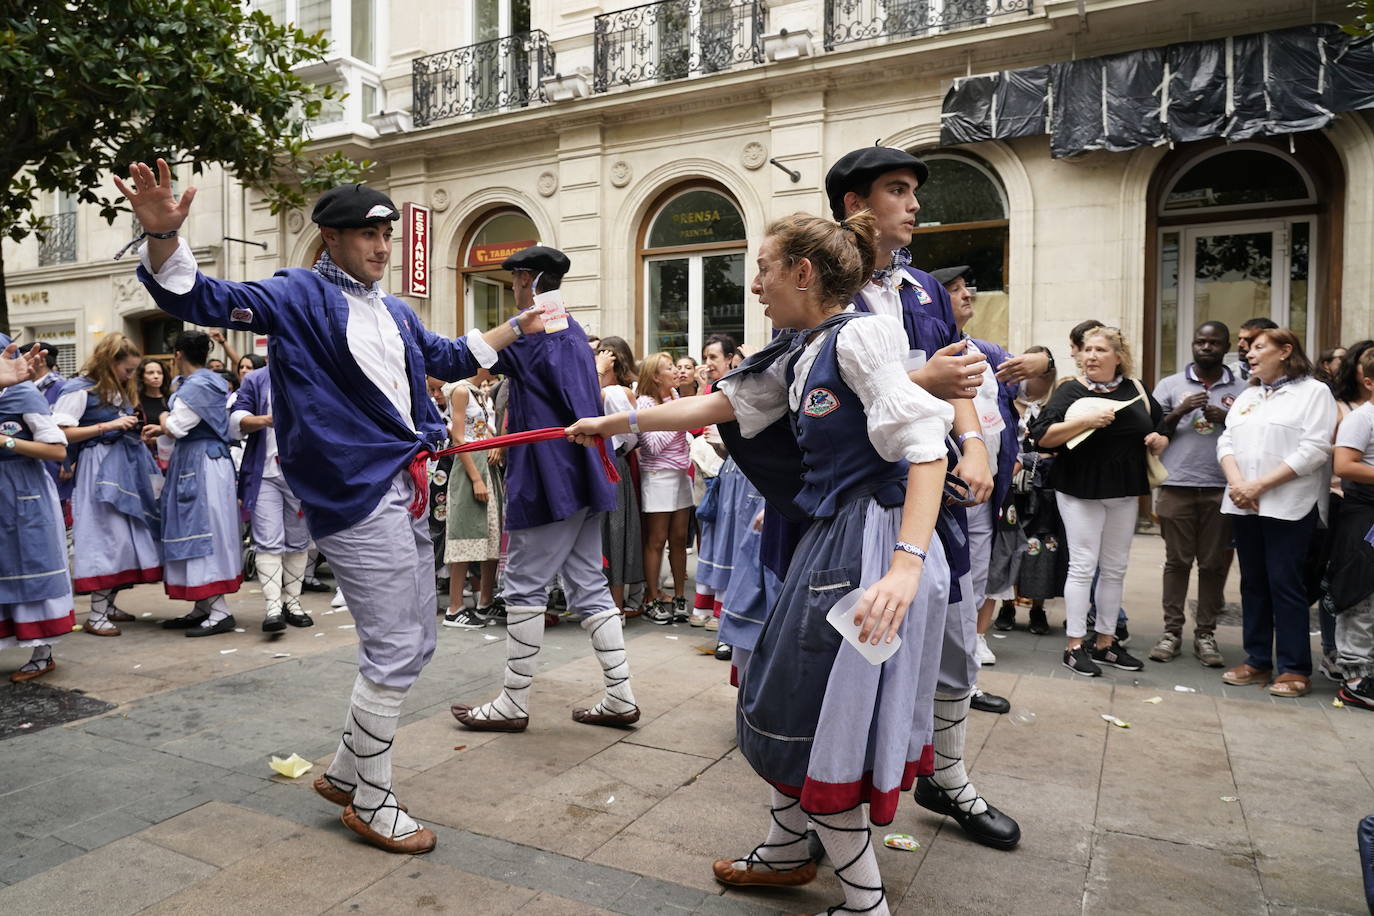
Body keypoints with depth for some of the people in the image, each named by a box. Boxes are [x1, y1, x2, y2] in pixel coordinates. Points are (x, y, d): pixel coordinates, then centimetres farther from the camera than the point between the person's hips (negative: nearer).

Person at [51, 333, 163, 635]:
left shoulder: (119, 390, 17)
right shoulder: (79, 389, -7)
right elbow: (62, 433, -14)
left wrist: (135, 430, 7)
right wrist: (108, 426, -17)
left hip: (126, 463, 8)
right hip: (100, 467, -8)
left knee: (127, 533, 8)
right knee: (108, 535, -10)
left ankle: (108, 605, 19)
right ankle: (95, 614, -3)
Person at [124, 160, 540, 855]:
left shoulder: (394, 312, 19)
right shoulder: (298, 296, -2)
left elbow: (449, 358, 33)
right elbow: (197, 300, -10)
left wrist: (517, 326, 33)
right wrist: (163, 233, -28)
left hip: (406, 493, 9)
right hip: (356, 497, -9)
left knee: (413, 645, 15)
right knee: (393, 653, -6)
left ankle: (343, 773, 32)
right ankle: (370, 804, 14)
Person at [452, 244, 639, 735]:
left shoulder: (529, 331, -10)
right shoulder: (574, 331, 17)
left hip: (548, 478, -9)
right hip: (583, 474, 9)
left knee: (524, 586, 0)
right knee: (589, 584, 10)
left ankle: (513, 704, 9)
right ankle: (619, 698, 13)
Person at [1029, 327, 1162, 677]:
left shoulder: (1136, 390, 9)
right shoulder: (1071, 391, -4)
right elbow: (1042, 436, -14)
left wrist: (1159, 441, -2)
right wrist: (1086, 421, -24)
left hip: (1124, 492, 5)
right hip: (1081, 490, -5)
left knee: (1115, 569, 11)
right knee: (1083, 566, -5)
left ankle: (1105, 642, 22)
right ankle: (1075, 646, 3)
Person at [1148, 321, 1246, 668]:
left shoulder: (1241, 390, 9)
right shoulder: (1170, 385, 9)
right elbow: (1153, 433, 5)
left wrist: (1225, 419, -10)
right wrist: (1180, 411, -11)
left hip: (1222, 489, 1)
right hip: (1177, 486, 0)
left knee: (1214, 564, 6)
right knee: (1177, 561, 4)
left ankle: (1205, 634, 15)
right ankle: (1172, 632, 11)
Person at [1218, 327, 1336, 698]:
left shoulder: (1314, 392, -2)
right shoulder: (1247, 396, 18)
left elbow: (1313, 449, -12)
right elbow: (1226, 442, 10)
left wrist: (1259, 485, -16)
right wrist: (1236, 483, -8)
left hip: (1288, 507, -6)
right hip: (1243, 506, 6)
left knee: (1285, 584, -4)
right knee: (1253, 584, 10)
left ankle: (1295, 669, 6)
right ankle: (1257, 661, 18)